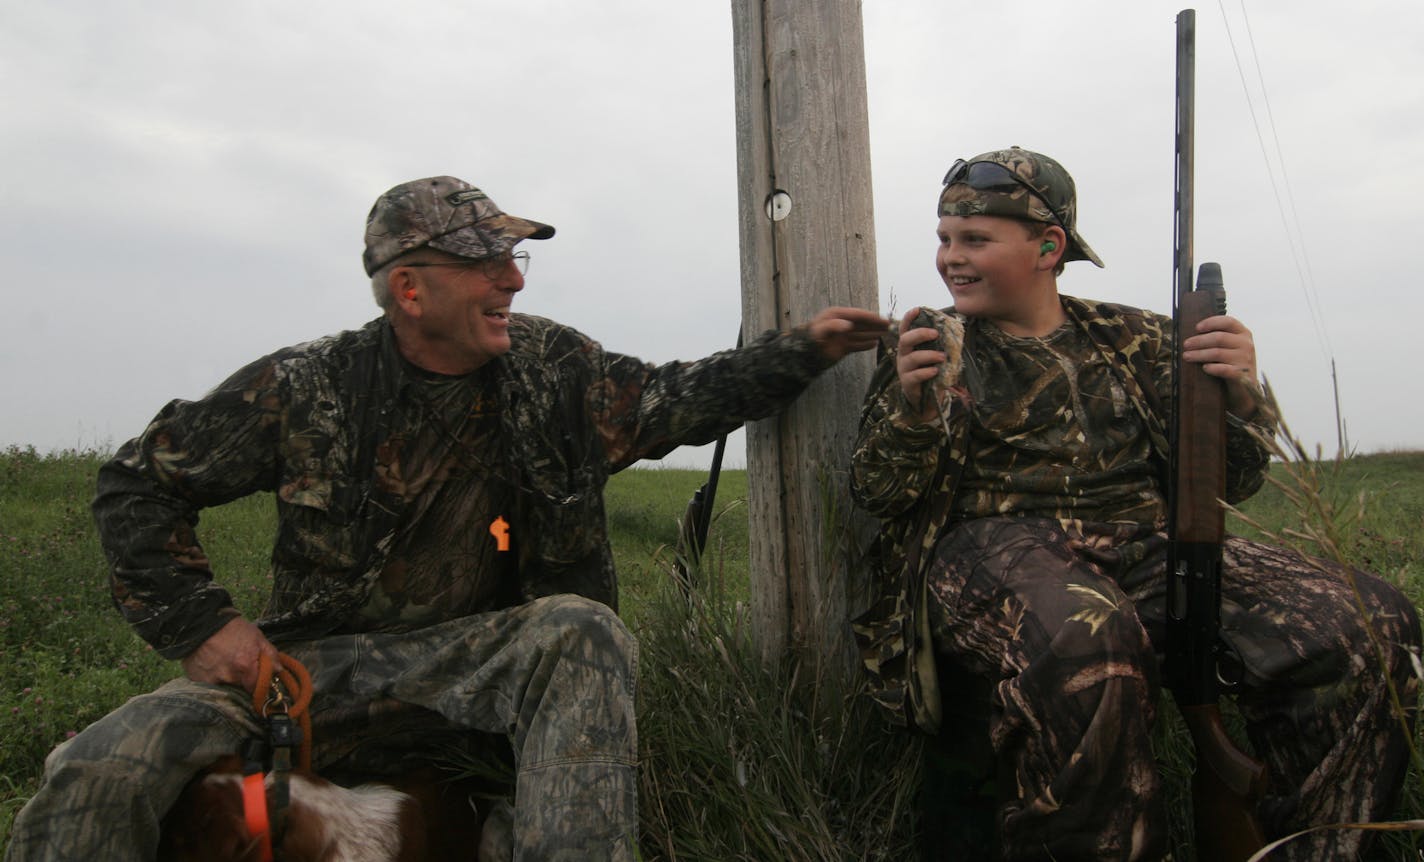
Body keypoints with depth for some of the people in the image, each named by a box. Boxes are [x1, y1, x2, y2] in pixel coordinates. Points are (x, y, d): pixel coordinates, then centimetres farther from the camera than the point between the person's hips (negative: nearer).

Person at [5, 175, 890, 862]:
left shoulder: (552, 367, -2)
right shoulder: (306, 387, -8)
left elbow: (679, 399, 8)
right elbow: (140, 484, 3)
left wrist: (802, 350, -2)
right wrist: (198, 624, -6)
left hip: (479, 656, 1)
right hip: (312, 658, 0)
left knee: (583, 631, -32)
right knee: (97, 774, -21)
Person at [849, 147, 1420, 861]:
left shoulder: (1132, 340, 16)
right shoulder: (931, 347, 12)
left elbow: (1222, 483, 13)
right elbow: (878, 495, 3)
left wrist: (1239, 399, -9)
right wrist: (912, 405, -17)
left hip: (1145, 543, 3)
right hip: (994, 545, -3)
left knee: (1366, 624, -20)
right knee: (1082, 640, -39)